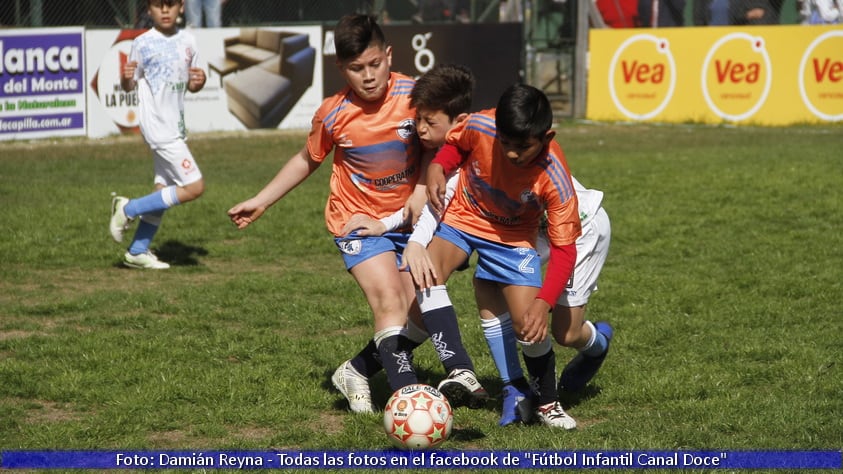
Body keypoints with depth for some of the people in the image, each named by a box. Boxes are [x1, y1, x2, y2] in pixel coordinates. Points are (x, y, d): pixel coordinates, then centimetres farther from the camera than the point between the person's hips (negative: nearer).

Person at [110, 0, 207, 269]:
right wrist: (126, 78, -26)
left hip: (175, 127, 7)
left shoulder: (187, 41, 8)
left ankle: (137, 252, 16)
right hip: (157, 126, -7)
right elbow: (129, 86, -3)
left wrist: (199, 82, -6)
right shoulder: (143, 44, -8)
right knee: (194, 187, -12)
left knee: (164, 191, 8)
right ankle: (128, 209, -1)